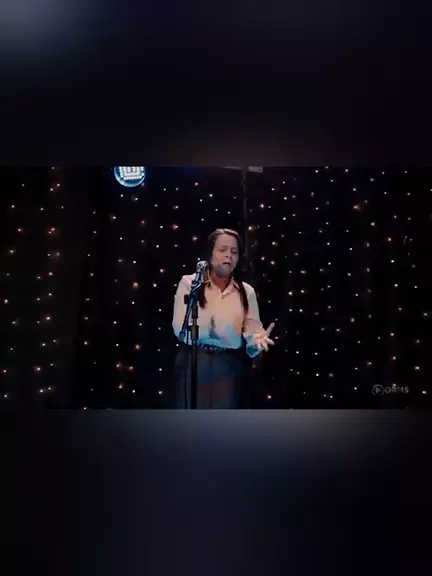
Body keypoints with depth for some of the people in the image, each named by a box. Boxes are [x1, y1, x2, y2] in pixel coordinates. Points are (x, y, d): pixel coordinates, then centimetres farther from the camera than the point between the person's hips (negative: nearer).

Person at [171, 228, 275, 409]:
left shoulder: (246, 291, 7)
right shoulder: (189, 283, -2)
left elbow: (253, 327, -2)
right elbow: (180, 327, -12)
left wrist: (257, 337, -25)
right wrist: (209, 331, -29)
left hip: (229, 367, 2)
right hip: (193, 364, -2)